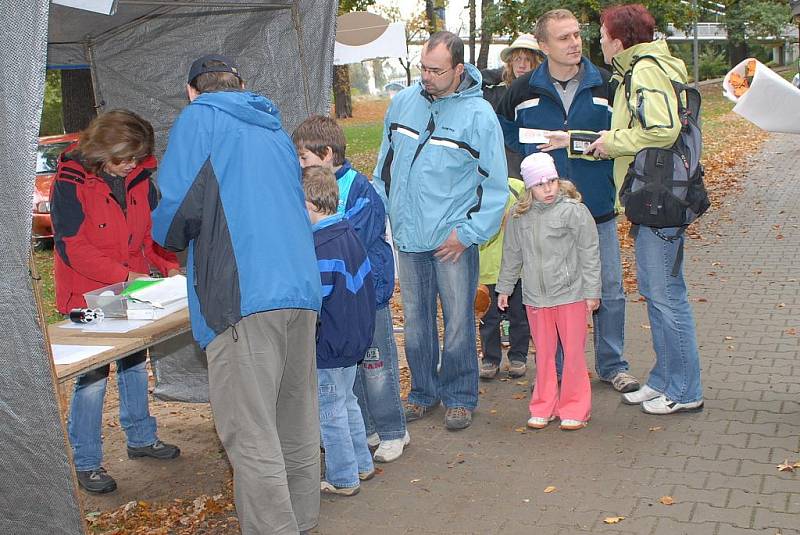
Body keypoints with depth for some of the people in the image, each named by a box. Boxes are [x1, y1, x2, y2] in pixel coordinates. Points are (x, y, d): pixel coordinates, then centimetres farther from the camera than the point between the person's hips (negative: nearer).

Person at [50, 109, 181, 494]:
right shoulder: (70, 182, -17)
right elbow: (72, 247, -21)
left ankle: (141, 438, 34)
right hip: (87, 293, -6)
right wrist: (125, 275, -25)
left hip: (132, 290, 6)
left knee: (134, 363, 17)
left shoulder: (139, 176, 0)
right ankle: (85, 463, 9)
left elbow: (152, 227, 8)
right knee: (92, 376, -5)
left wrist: (169, 266, -9)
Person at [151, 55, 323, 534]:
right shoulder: (276, 130, 22)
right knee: (297, 423, 17)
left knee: (251, 436, -3)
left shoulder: (199, 118, 3)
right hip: (303, 291, 7)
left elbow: (174, 205, -8)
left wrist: (173, 238, 15)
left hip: (244, 297, -7)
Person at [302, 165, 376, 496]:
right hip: (355, 339, 10)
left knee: (331, 413, 5)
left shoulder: (321, 249, -24)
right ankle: (362, 464, 34)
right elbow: (363, 284, 13)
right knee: (347, 403, 22)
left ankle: (343, 479, 16)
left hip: (329, 348, -9)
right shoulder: (349, 234, 4)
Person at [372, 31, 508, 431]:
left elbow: (494, 184, -6)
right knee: (416, 322, 12)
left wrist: (469, 233, -11)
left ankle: (460, 397, 19)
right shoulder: (402, 103, 5)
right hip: (407, 237, 4)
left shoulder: (479, 114, -8)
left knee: (458, 322, 3)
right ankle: (423, 391, 28)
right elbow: (385, 166, 16)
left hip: (454, 241, -4)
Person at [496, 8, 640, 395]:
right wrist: (530, 150, 6)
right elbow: (502, 127, 18)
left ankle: (612, 365, 24)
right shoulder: (523, 91, 0)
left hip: (597, 207, 0)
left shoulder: (605, 85, -1)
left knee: (610, 291, 7)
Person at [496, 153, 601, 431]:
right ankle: (544, 406, 24)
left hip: (570, 294, -3)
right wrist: (504, 288, 17)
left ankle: (574, 408, 18)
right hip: (535, 297, 3)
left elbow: (589, 254, -6)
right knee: (543, 354, 12)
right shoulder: (519, 215, 1)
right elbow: (512, 254, 13)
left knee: (573, 353, 5)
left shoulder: (574, 211, -9)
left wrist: (592, 292, -5)